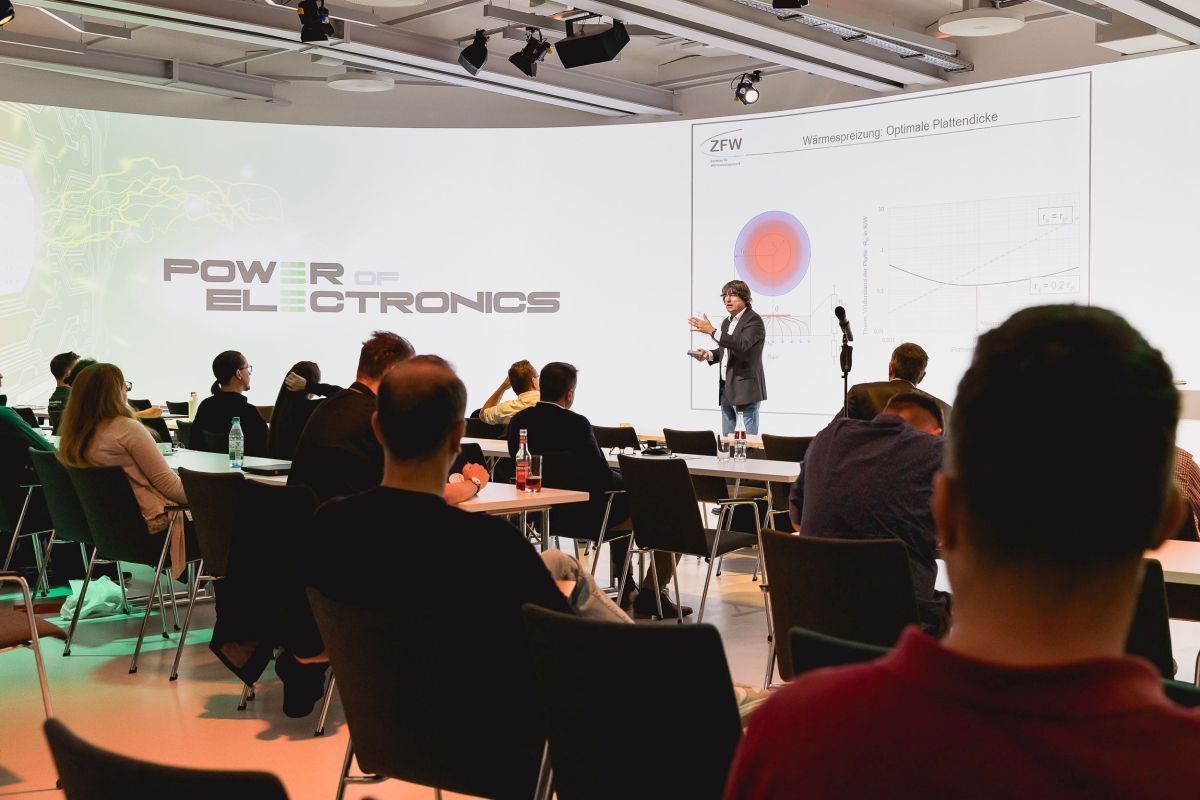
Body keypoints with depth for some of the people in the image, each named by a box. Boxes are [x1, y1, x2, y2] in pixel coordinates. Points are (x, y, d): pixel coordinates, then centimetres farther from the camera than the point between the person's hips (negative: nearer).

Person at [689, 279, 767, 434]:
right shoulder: (727, 322, 15)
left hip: (745, 389, -8)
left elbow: (742, 345, -28)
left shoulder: (754, 320, -12)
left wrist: (711, 330, -30)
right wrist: (708, 354, 4)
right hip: (725, 388, 9)